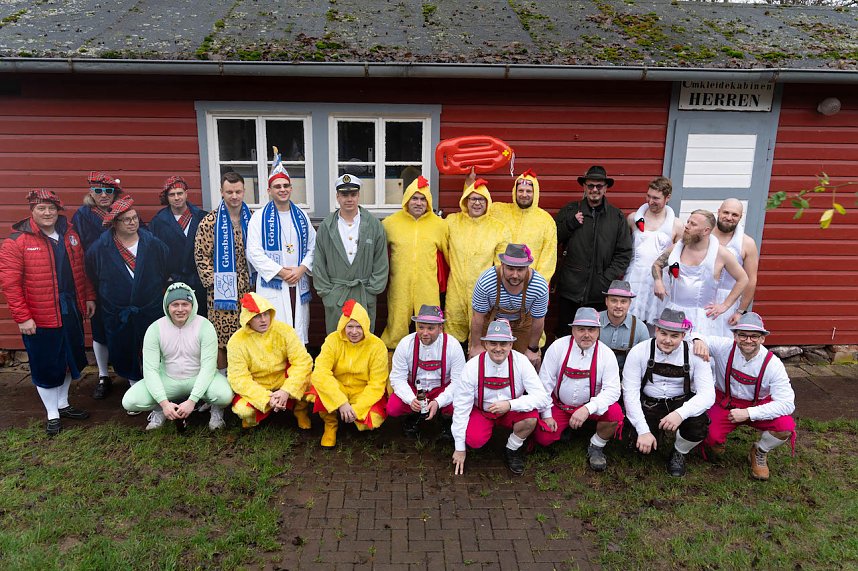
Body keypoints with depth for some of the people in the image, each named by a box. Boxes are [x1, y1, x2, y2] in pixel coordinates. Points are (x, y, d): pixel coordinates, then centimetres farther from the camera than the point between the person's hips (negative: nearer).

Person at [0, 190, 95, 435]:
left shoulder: (70, 234, 6)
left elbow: (81, 270, 14)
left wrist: (89, 297, 11)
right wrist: (22, 317, -16)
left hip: (71, 313, 6)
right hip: (40, 319, -5)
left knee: (71, 360, 18)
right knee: (46, 367, 7)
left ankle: (63, 404, 38)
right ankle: (52, 415, 25)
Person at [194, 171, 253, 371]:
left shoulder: (252, 218, 6)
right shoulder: (210, 222, -5)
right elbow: (201, 256, -4)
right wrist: (214, 281, -10)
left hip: (247, 289, 3)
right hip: (221, 290, -3)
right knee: (221, 339, 2)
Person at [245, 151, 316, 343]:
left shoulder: (301, 216, 12)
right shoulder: (260, 217, -1)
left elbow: (312, 247, 10)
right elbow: (254, 253, -8)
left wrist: (302, 269, -8)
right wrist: (281, 271, -12)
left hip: (299, 284, 4)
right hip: (272, 285, -4)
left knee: (299, 331, 8)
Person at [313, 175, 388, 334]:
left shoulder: (374, 225, 3)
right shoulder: (326, 226, 5)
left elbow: (381, 264, 3)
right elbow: (319, 264, 6)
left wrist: (370, 292, -3)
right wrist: (326, 293, -1)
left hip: (365, 296, 0)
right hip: (335, 297, 1)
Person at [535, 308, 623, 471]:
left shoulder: (606, 354, -15)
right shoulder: (558, 347, -15)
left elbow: (612, 389, -20)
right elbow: (545, 382, -9)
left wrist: (587, 409, -35)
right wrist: (546, 414, -8)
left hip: (591, 405, 0)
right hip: (559, 405, 1)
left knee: (615, 413, -29)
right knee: (543, 438, -14)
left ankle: (596, 447, 1)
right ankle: (566, 427, 21)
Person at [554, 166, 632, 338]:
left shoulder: (617, 217, 6)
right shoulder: (569, 211, 4)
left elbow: (624, 253, 7)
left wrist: (609, 278, -4)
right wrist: (570, 224, -11)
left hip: (600, 292, 0)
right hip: (570, 289, 0)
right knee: (564, 334, 6)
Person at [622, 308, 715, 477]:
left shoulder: (695, 355, -10)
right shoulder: (639, 352, -13)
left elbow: (708, 394, -17)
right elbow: (630, 392, -14)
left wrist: (681, 413, -37)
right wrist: (643, 430, -23)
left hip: (681, 404, 1)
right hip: (648, 404, -1)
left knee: (698, 424, -30)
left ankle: (679, 454, 5)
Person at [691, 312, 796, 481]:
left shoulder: (772, 364, -18)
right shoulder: (723, 347, -18)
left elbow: (786, 403, -23)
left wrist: (748, 413, -30)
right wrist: (698, 341, -39)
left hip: (757, 406, 1)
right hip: (724, 404, -1)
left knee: (786, 427, -26)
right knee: (713, 441, -25)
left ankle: (759, 453, 7)